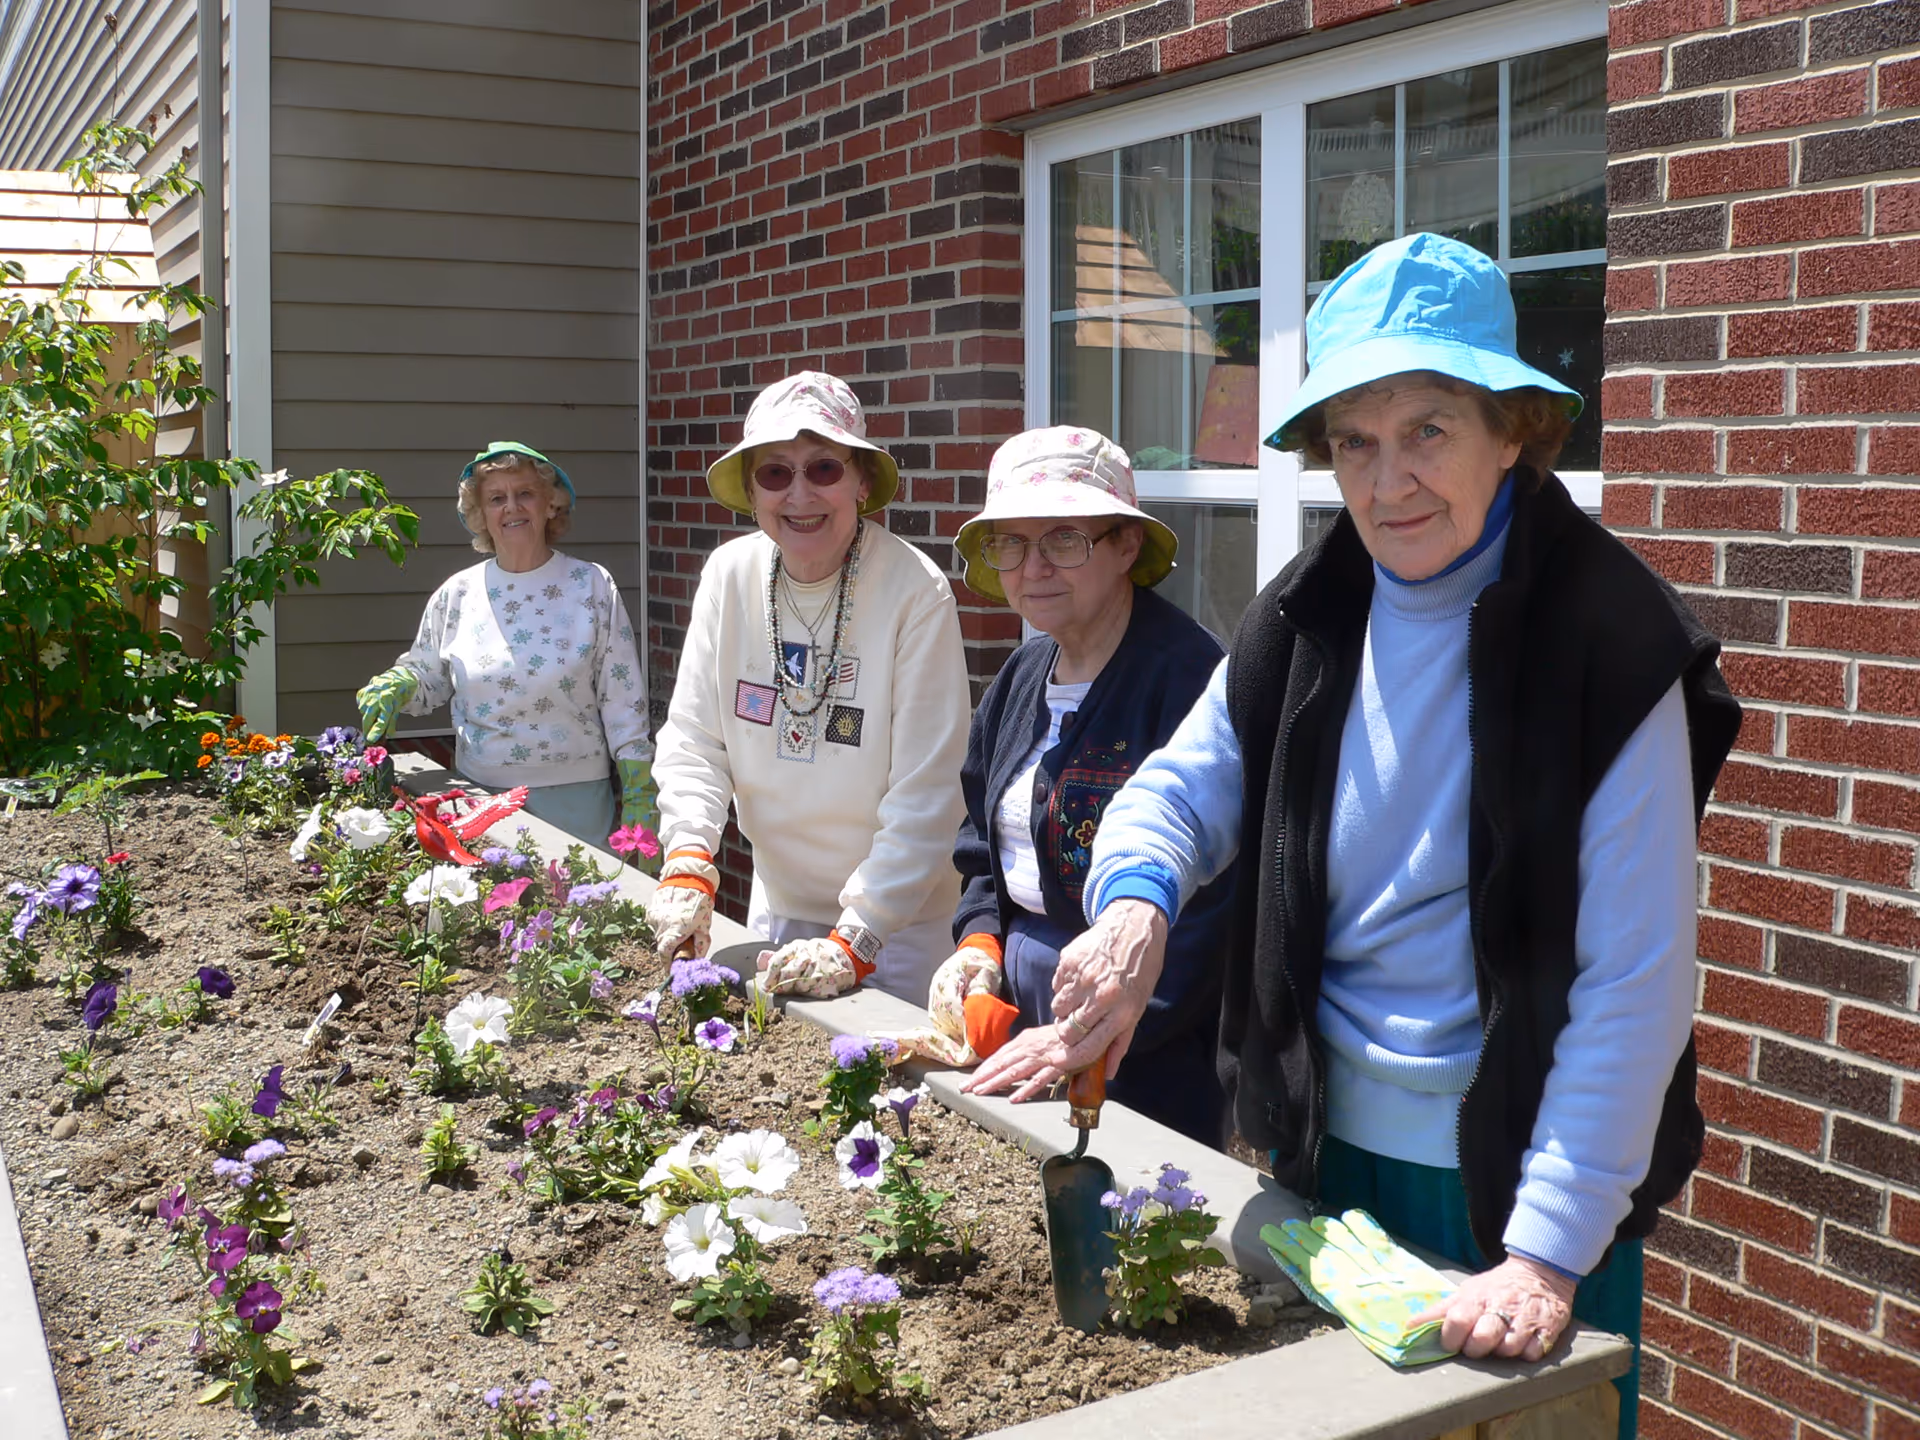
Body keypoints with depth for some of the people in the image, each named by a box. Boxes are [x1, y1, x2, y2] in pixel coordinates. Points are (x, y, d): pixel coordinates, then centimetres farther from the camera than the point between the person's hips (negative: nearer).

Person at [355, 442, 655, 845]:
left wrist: (639, 795, -4)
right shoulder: (457, 595, 5)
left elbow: (624, 701, -1)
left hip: (574, 797, -2)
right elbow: (428, 678, 17)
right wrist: (396, 686, -5)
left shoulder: (591, 586, 0)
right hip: (479, 795, 2)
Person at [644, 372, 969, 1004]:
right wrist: (688, 865, -17)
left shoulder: (916, 592, -20)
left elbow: (926, 796, -21)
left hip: (899, 921, -4)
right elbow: (693, 740, -1)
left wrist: (855, 940, -26)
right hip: (776, 903, 5)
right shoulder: (730, 574, -5)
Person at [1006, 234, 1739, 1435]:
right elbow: (1183, 786, 2)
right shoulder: (1309, 618, -1)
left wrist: (1550, 1253, -23)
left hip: (1523, 1178, -5)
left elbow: (1633, 981, -20)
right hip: (1330, 1152, 5)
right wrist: (1135, 899, -22)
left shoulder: (1609, 641, -18)